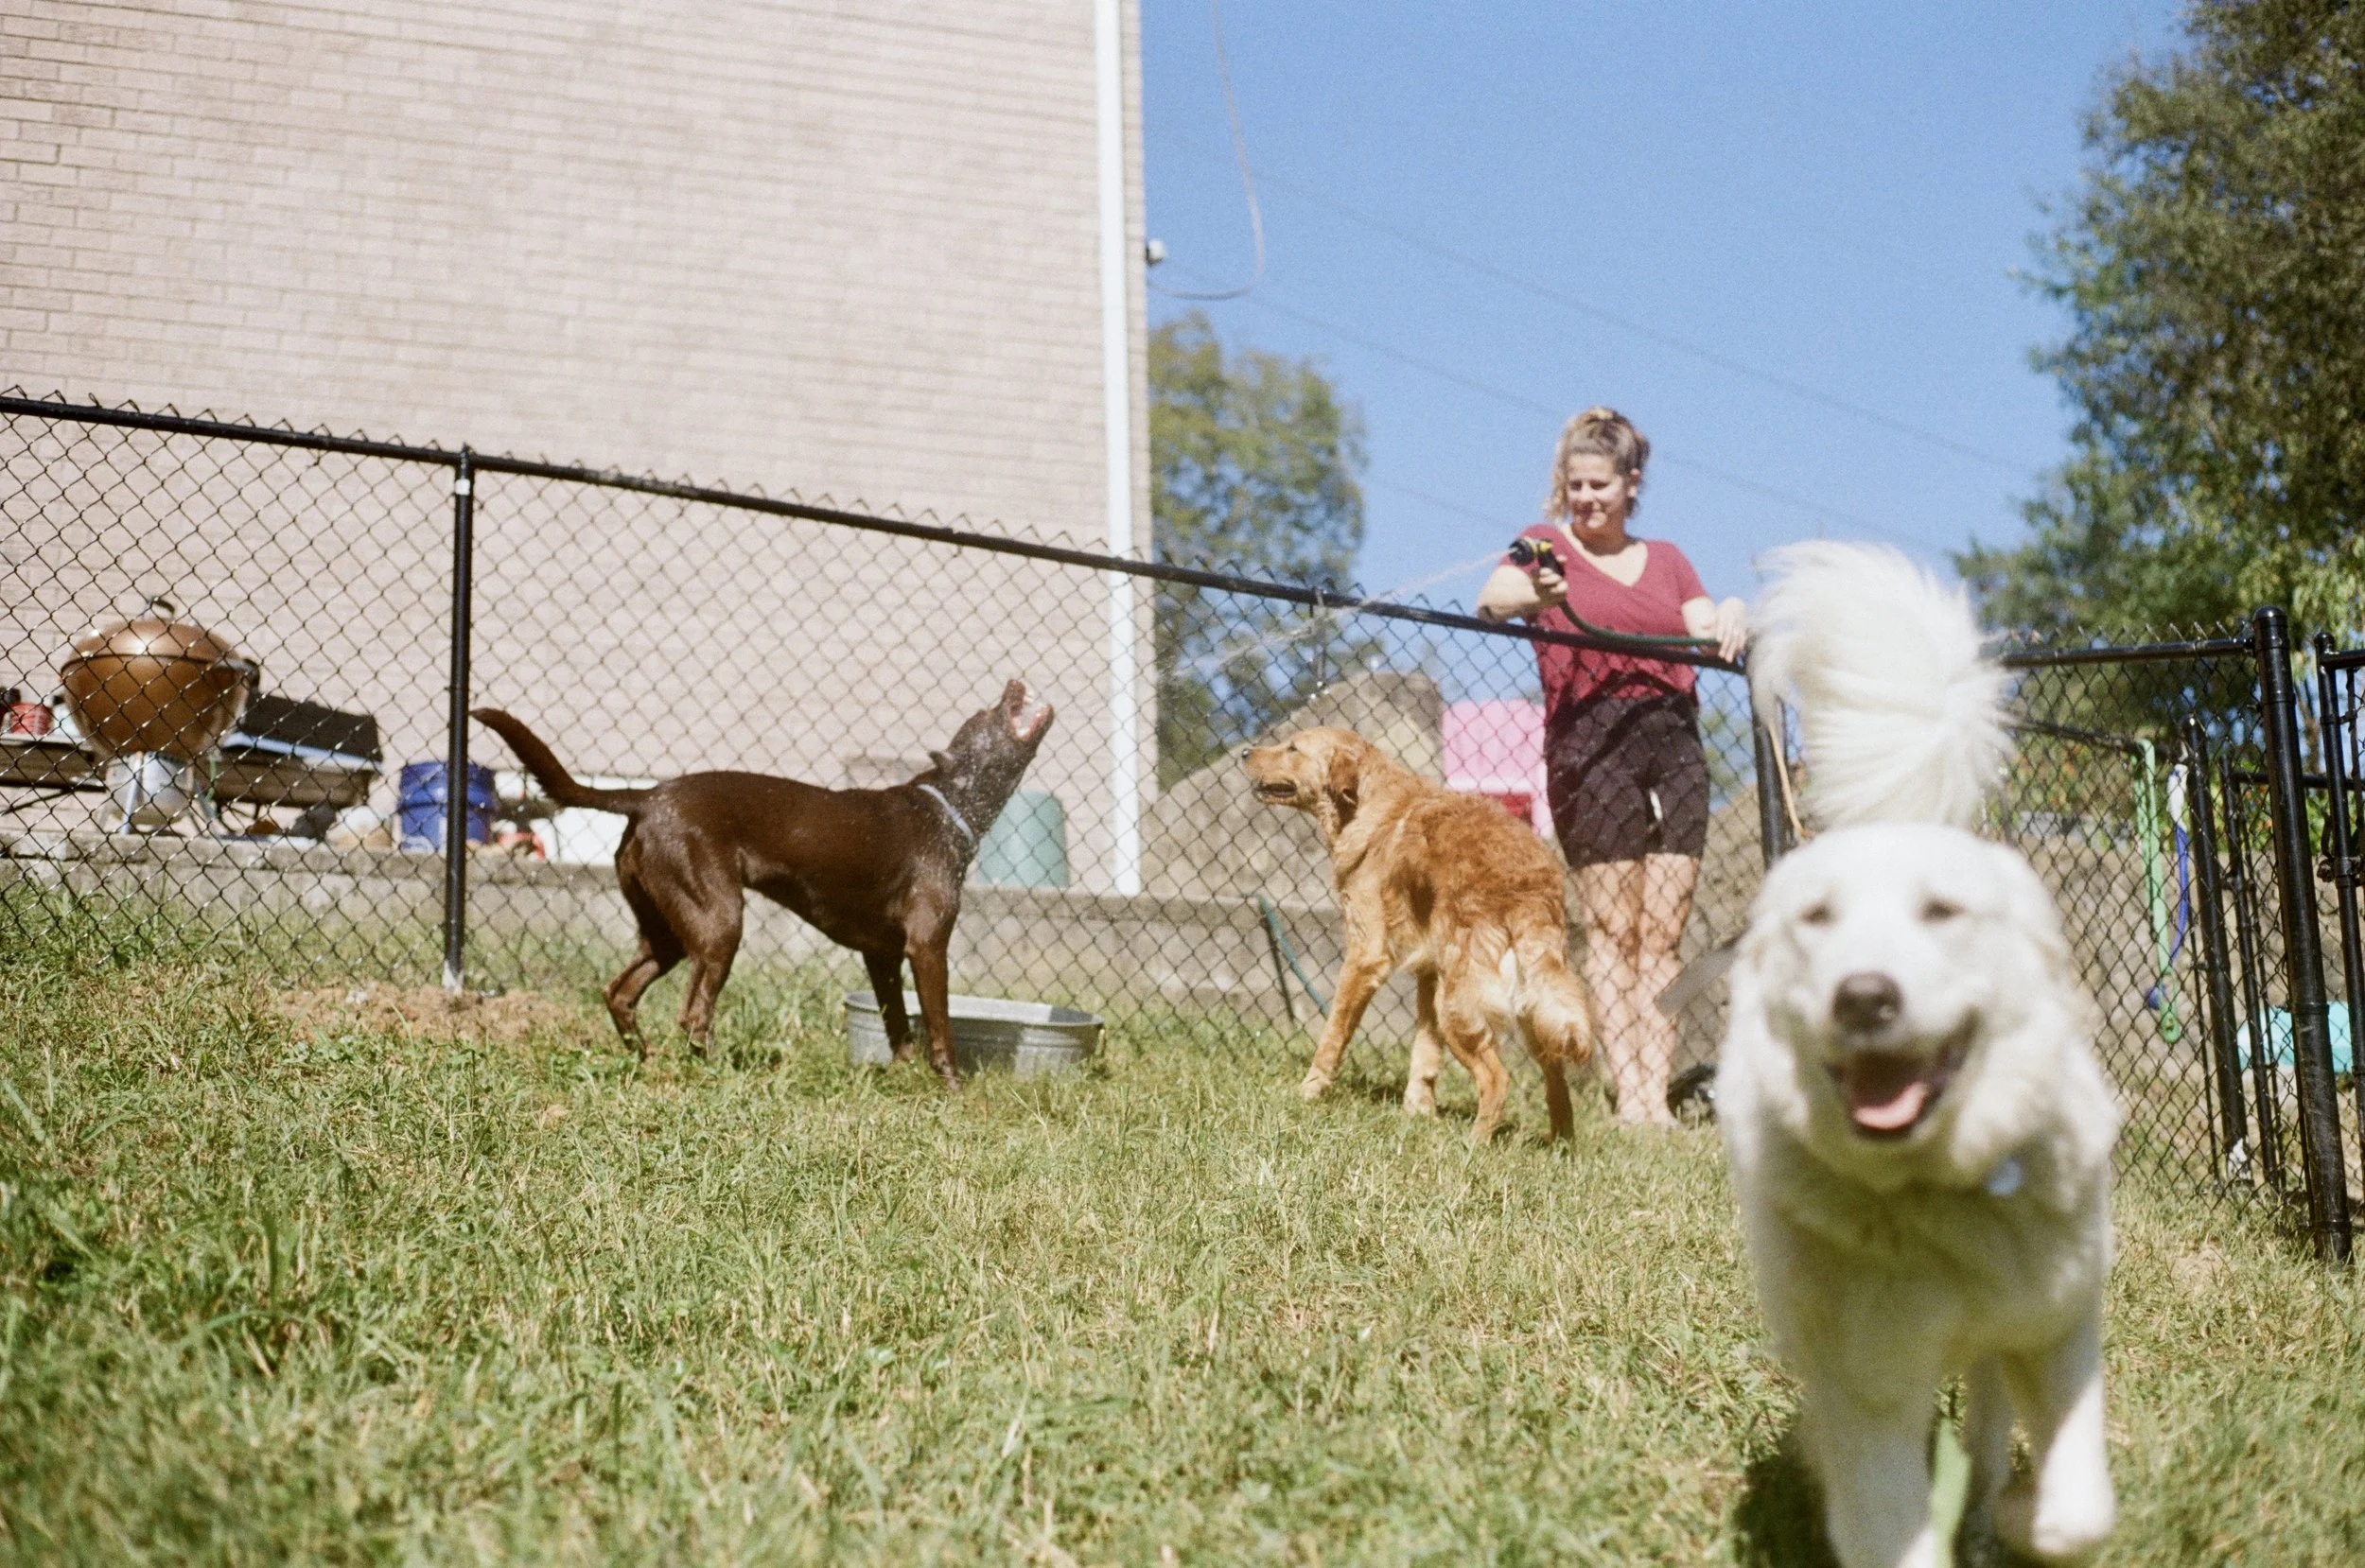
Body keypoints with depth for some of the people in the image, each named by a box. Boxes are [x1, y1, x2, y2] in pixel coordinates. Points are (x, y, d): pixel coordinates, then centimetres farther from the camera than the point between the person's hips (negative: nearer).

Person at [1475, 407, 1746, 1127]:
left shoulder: (1666, 560, 22)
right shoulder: (1546, 547, 9)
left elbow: (1706, 632, 13)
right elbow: (1490, 598, -10)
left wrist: (1730, 620, -10)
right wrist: (1532, 595, -32)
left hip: (1674, 738, 4)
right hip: (1592, 739, -4)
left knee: (1663, 933, -1)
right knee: (1612, 929, -7)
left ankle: (1658, 1093, -2)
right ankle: (1628, 1094, -7)